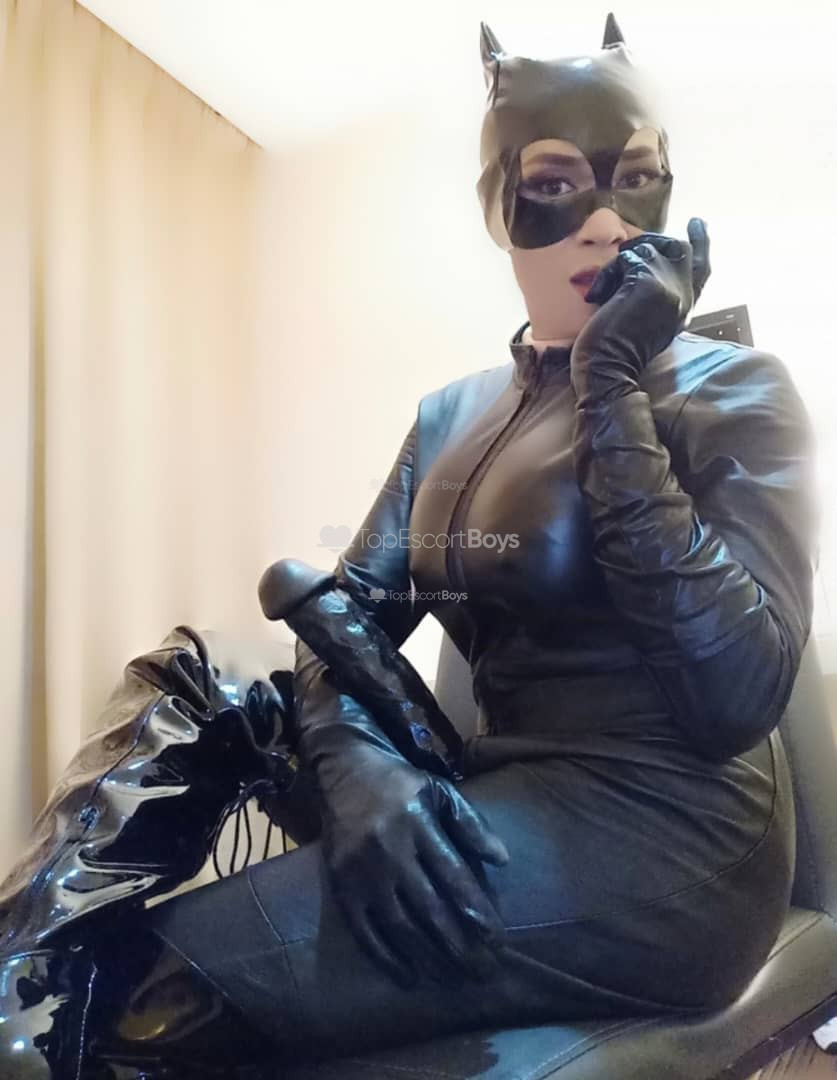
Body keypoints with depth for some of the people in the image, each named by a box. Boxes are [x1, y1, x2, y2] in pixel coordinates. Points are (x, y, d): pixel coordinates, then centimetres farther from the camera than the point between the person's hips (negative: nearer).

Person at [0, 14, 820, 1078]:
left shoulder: (733, 388, -4)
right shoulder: (450, 415, 11)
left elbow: (736, 695, -17)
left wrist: (612, 388, -17)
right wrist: (357, 764, -18)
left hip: (654, 840, -4)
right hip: (503, 818, 5)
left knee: (122, 993, -18)